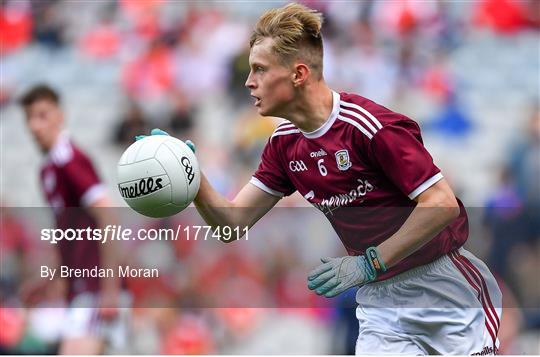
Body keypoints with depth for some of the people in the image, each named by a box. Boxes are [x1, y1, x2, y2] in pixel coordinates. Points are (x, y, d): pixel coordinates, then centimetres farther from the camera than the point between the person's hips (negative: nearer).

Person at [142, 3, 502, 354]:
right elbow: (233, 220, 6)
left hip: (444, 289, -6)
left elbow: (442, 203, -23)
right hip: (379, 299, 6)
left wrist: (367, 264, -23)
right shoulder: (284, 144, 5)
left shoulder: (371, 125, -20)